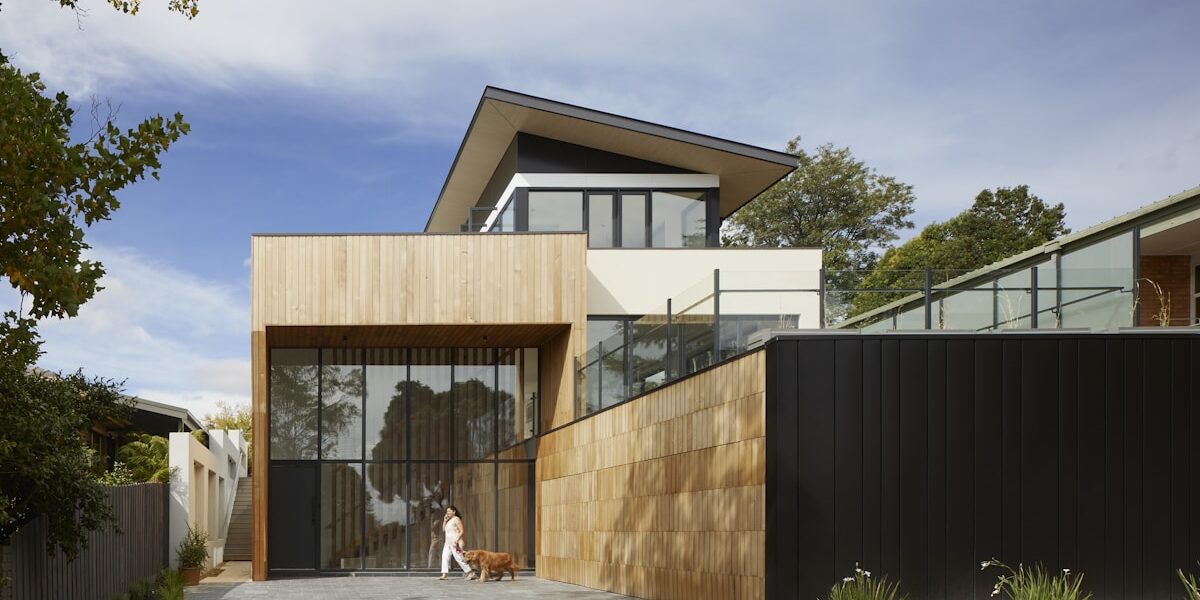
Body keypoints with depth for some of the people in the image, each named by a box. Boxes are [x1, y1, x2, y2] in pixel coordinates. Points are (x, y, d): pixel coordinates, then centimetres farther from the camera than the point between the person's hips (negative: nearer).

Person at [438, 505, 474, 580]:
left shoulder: (456, 519, -9)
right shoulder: (449, 520, 17)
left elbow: (462, 531, -14)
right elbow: (444, 529, 19)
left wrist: (456, 540, -22)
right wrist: (444, 521, 7)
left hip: (455, 543, -9)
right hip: (448, 543, 9)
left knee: (459, 558, -10)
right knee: (445, 557, -3)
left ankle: (470, 573, -4)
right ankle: (444, 575, -7)